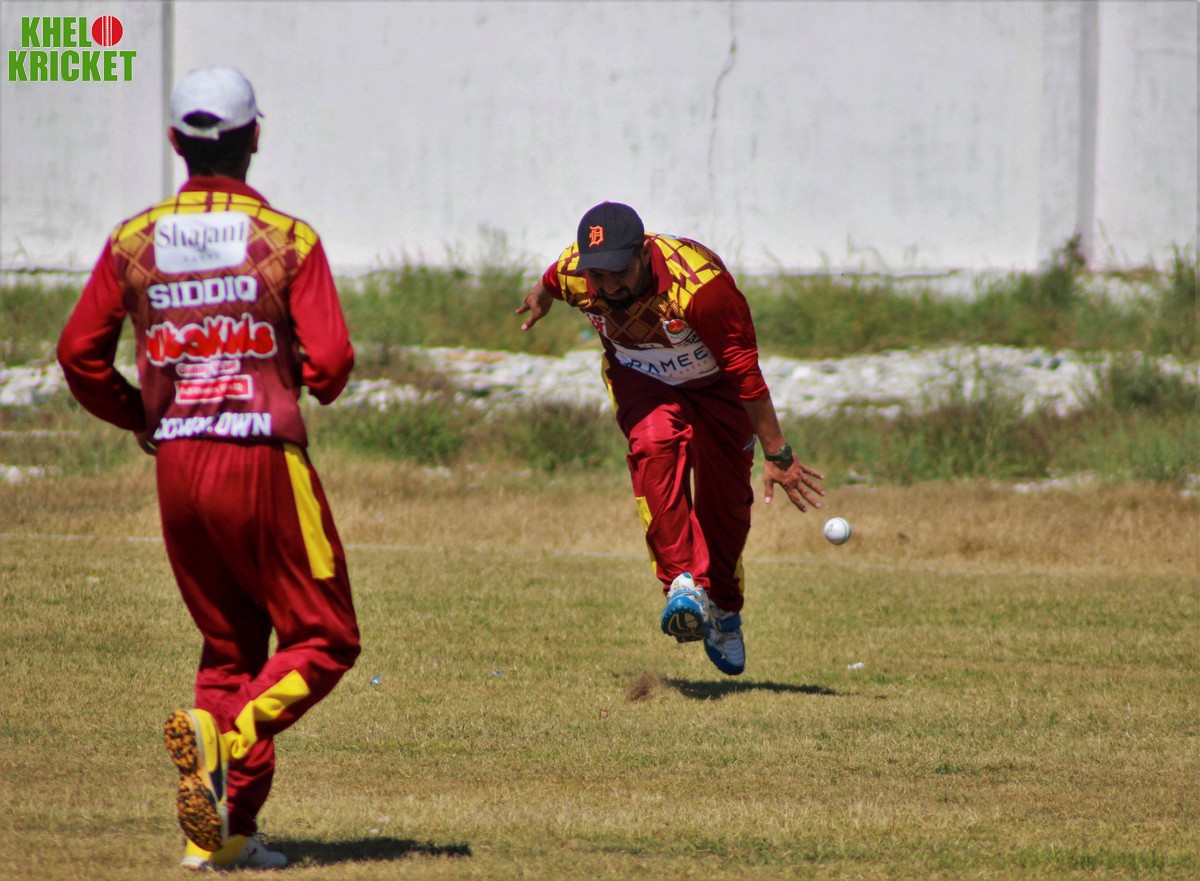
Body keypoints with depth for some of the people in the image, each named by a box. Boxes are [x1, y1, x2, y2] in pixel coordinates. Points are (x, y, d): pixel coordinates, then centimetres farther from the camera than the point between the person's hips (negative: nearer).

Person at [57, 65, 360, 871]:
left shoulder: (134, 242, 4)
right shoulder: (288, 239, -6)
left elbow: (79, 354, 4)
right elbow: (331, 361, -12)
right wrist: (317, 380, 11)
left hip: (177, 469, 5)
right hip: (265, 460, -5)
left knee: (229, 646, 18)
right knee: (323, 639, 6)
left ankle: (222, 832, 8)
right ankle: (227, 735, -23)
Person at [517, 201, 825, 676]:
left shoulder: (699, 284, -41)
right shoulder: (572, 274, -29)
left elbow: (745, 374, -32)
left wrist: (778, 455, -27)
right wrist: (539, 297, 24)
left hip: (714, 383, -2)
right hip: (640, 379, 2)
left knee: (726, 500, 2)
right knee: (655, 445, -29)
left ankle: (723, 610, 27)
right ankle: (683, 583, -33)